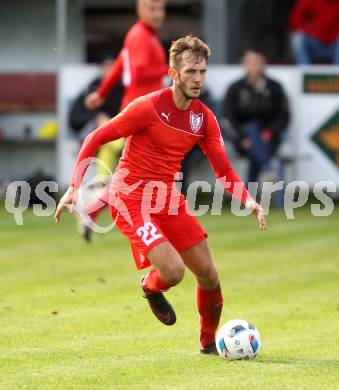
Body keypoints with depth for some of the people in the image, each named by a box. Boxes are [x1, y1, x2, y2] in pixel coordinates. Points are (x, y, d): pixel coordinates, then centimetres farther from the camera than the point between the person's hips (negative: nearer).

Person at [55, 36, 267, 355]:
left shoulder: (204, 118, 1)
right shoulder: (149, 107, -17)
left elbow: (223, 170, 4)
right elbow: (95, 139, -12)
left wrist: (247, 200, -15)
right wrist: (74, 187, -18)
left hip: (168, 199, 6)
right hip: (130, 199, -6)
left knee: (209, 276, 4)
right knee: (173, 271, -22)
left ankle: (209, 341, 28)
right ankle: (151, 288, 16)